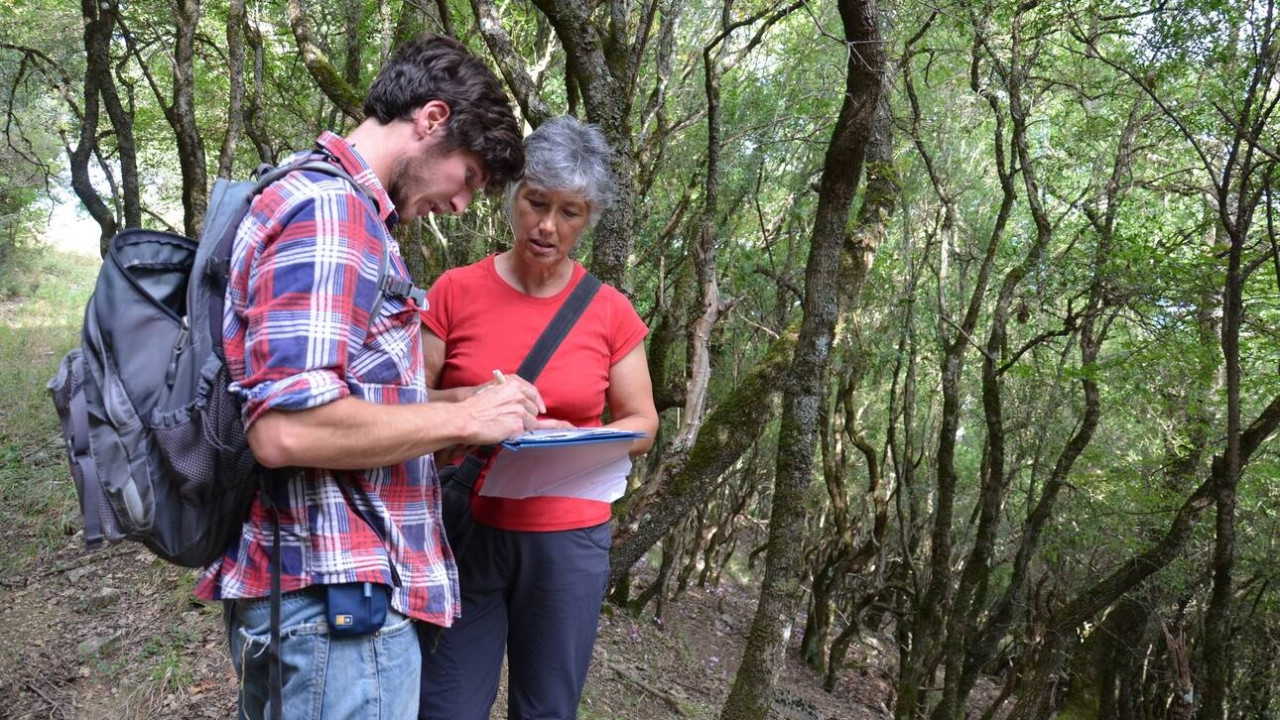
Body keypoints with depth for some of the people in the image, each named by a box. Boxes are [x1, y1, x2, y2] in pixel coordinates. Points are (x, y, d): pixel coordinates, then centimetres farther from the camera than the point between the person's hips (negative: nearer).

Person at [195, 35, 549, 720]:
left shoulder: (311, 197, 17)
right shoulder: (333, 211, -17)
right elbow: (288, 428, -26)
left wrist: (443, 418, 13)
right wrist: (465, 418, -15)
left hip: (300, 589, 10)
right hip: (336, 598, -10)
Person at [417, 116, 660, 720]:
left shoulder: (610, 312, -1)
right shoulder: (456, 292, -4)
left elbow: (640, 423, 5)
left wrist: (577, 442, -14)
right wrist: (468, 403, -20)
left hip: (568, 539, 1)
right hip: (465, 531, -1)